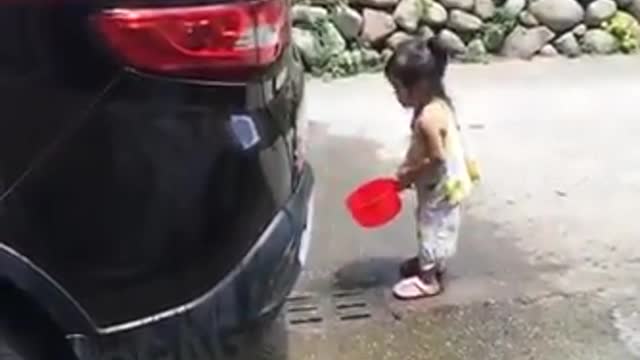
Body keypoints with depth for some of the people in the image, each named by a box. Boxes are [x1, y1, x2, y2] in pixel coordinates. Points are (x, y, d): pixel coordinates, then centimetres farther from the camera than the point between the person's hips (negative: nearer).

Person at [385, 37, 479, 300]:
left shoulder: (429, 118, -32)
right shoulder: (435, 104, -1)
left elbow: (437, 158, -29)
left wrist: (409, 175, -17)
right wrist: (406, 168, 3)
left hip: (440, 186, -9)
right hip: (439, 184, 9)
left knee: (433, 227, 6)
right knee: (432, 226, 25)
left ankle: (428, 279, 20)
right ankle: (430, 261, 43)